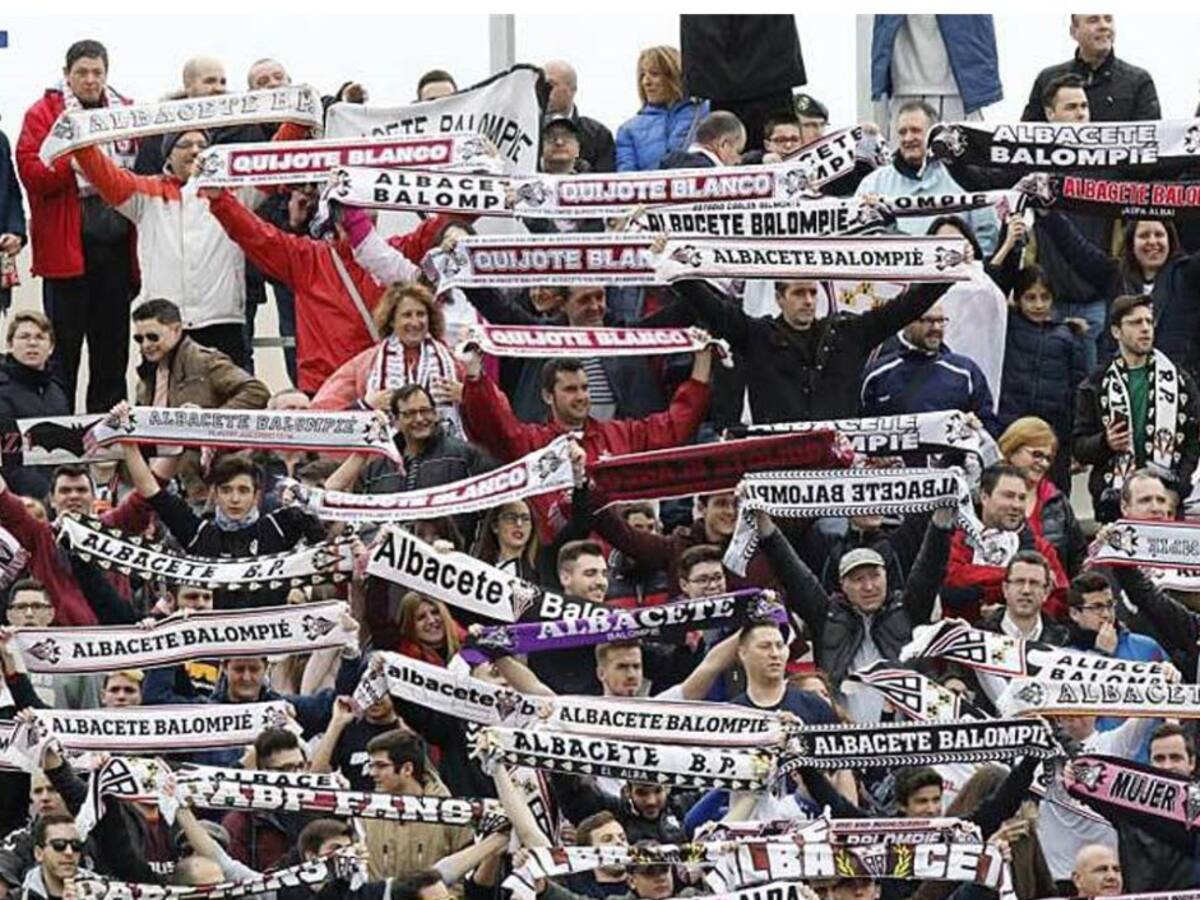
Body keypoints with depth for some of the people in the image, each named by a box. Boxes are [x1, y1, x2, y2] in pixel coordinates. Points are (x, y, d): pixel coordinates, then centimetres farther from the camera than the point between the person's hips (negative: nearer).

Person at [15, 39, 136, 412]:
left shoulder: (127, 113, 11)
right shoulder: (43, 114, 0)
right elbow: (31, 172, -10)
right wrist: (72, 163, -23)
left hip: (116, 243, 4)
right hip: (67, 245, -4)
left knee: (112, 343, 9)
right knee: (63, 343, 0)